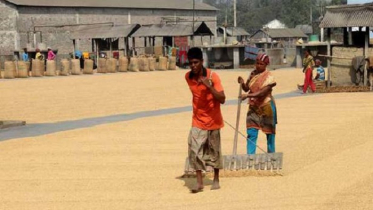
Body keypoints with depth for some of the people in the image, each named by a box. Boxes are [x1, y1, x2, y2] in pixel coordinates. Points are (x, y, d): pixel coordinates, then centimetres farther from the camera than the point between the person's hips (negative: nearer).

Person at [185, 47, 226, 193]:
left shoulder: (212, 76, -18)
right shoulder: (188, 77, -5)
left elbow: (222, 99, -24)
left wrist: (210, 86, -35)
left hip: (212, 120, -3)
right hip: (198, 120, 3)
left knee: (214, 150, 9)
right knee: (194, 150, -11)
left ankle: (216, 179, 25)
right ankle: (199, 182, -9)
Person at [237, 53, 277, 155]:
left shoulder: (269, 77, -13)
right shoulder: (253, 74, 5)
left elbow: (262, 92, -24)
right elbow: (247, 88, 8)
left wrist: (247, 95, -32)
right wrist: (242, 83, -13)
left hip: (266, 107, -5)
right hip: (253, 108, 5)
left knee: (269, 132, 9)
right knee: (251, 133, -2)